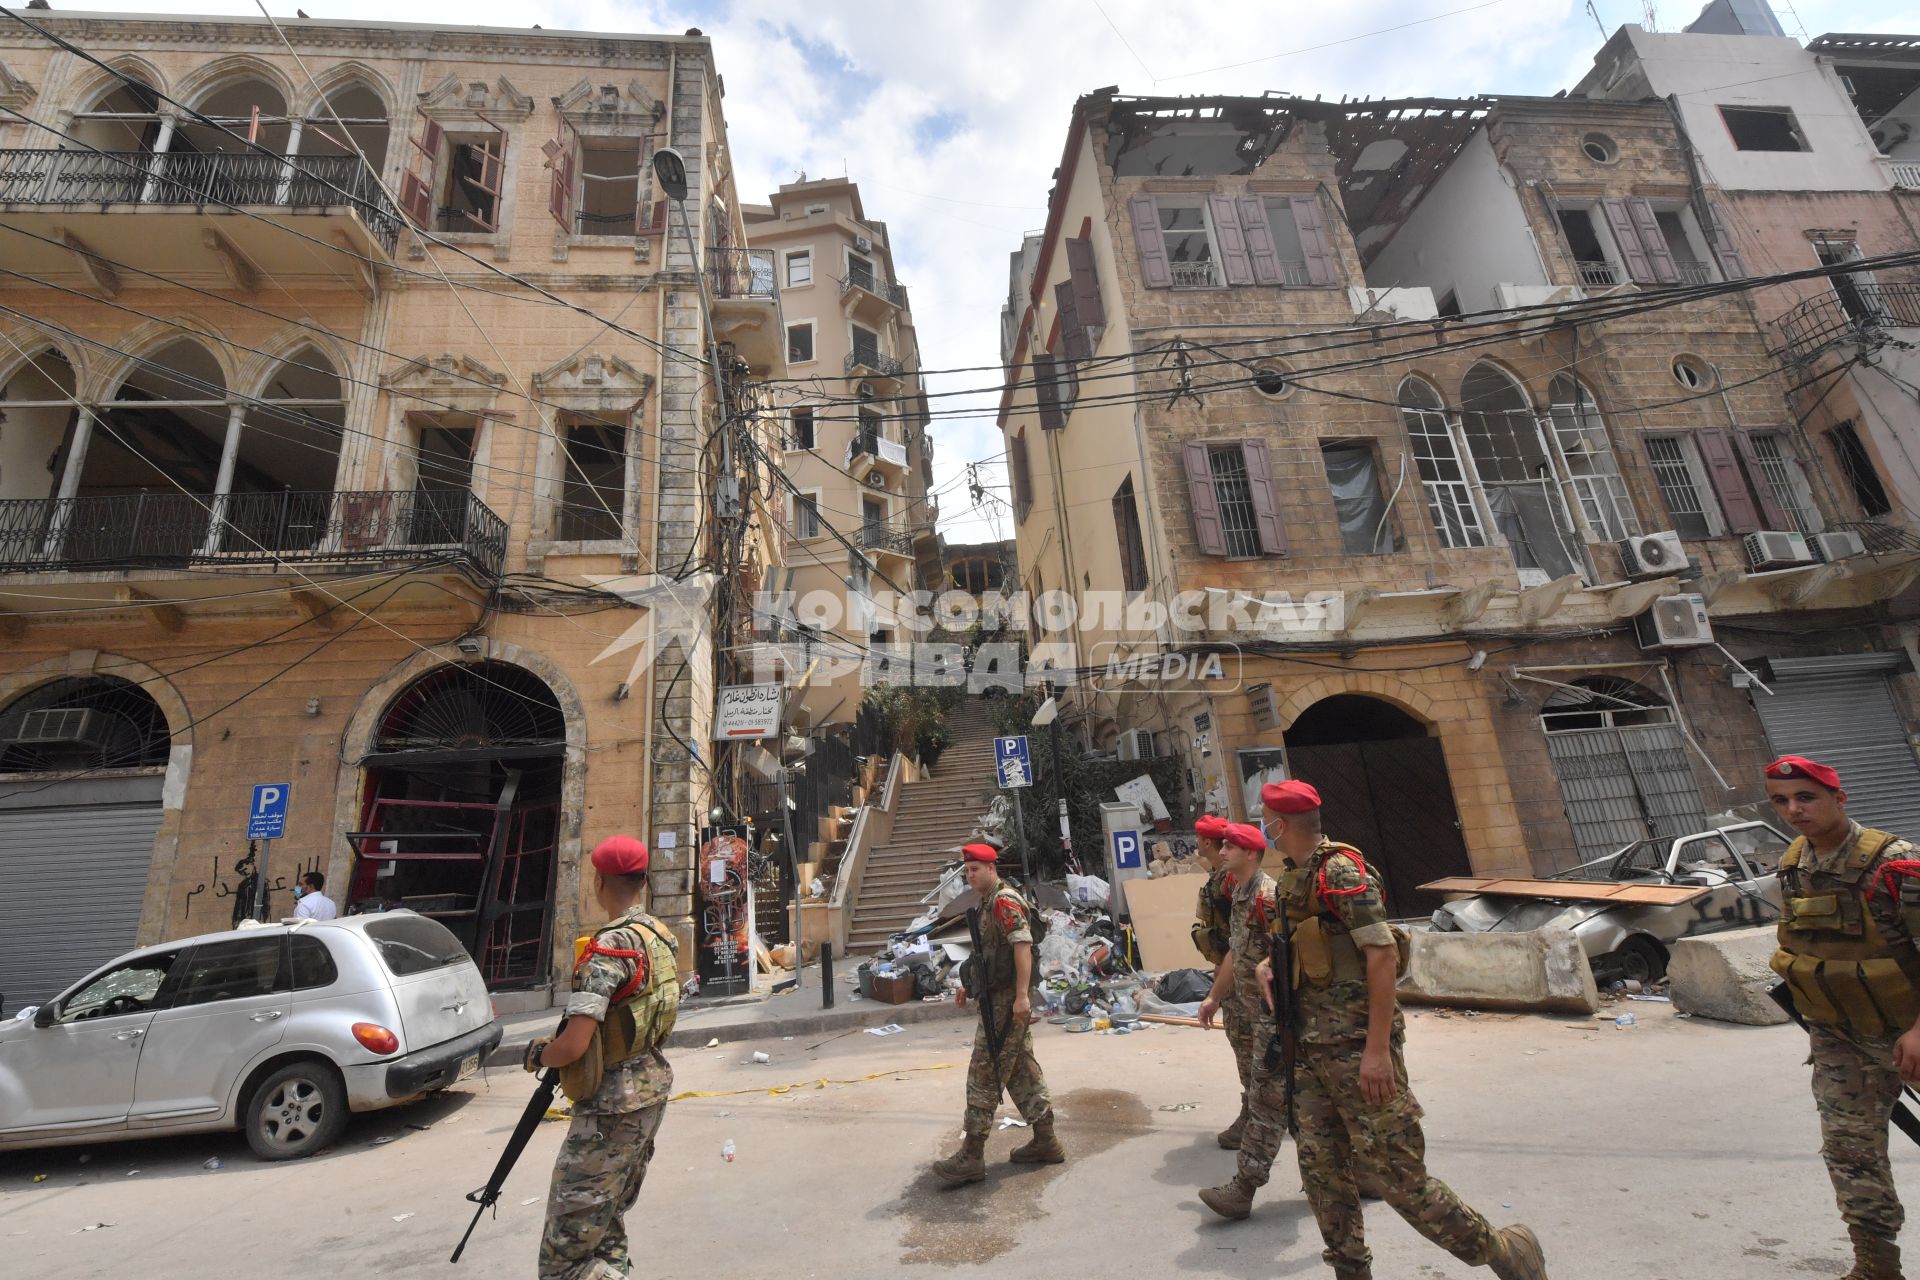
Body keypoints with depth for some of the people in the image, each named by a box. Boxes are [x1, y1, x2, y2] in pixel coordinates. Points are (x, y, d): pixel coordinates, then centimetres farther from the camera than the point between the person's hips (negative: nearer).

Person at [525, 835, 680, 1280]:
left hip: (613, 1106, -9)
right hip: (652, 1087, 9)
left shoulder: (608, 947, -23)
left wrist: (537, 1055, -4)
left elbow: (573, 1046, -25)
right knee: (609, 1220, 23)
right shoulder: (661, 936, 3)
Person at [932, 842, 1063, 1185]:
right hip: (1003, 998, 10)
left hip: (1005, 1001, -10)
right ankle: (1045, 1141, 25)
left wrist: (1022, 995, -29)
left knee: (984, 1074, -4)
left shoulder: (1004, 901, -16)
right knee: (1022, 1069, 16)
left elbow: (1022, 945, -25)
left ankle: (971, 1156, 3)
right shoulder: (989, 902, 15)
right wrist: (970, 984, 22)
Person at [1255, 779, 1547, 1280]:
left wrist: (1378, 1049, -23)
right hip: (1312, 1049, 9)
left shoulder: (1341, 869, -16)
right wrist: (1270, 964, 7)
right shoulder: (1294, 878, 11)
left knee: (1396, 1173, 0)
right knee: (1322, 1170, 12)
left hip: (1357, 1047, -8)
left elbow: (1383, 953, -21)